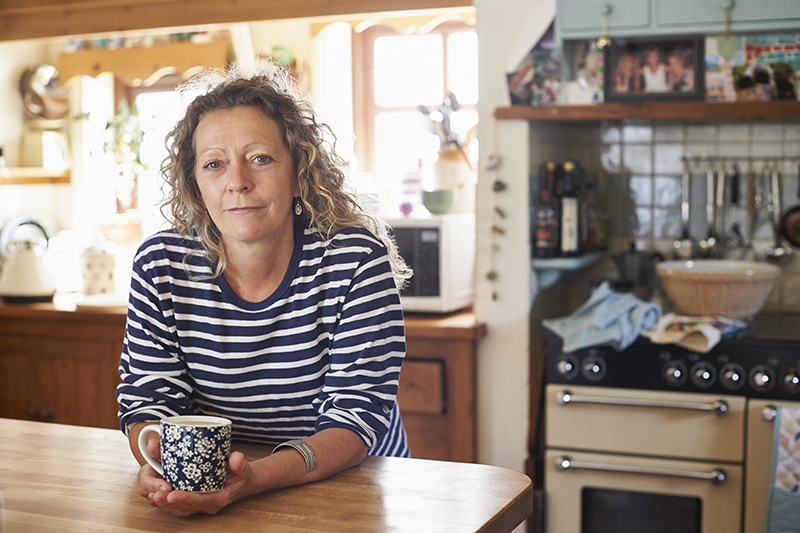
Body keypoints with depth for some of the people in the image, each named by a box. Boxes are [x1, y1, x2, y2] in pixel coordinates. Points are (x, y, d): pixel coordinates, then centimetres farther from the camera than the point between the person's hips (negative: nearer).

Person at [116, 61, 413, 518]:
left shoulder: (358, 261, -13)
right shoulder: (160, 264, -5)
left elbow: (356, 415, -17)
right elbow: (147, 399, -2)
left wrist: (257, 477, -33)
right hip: (208, 483, 1)